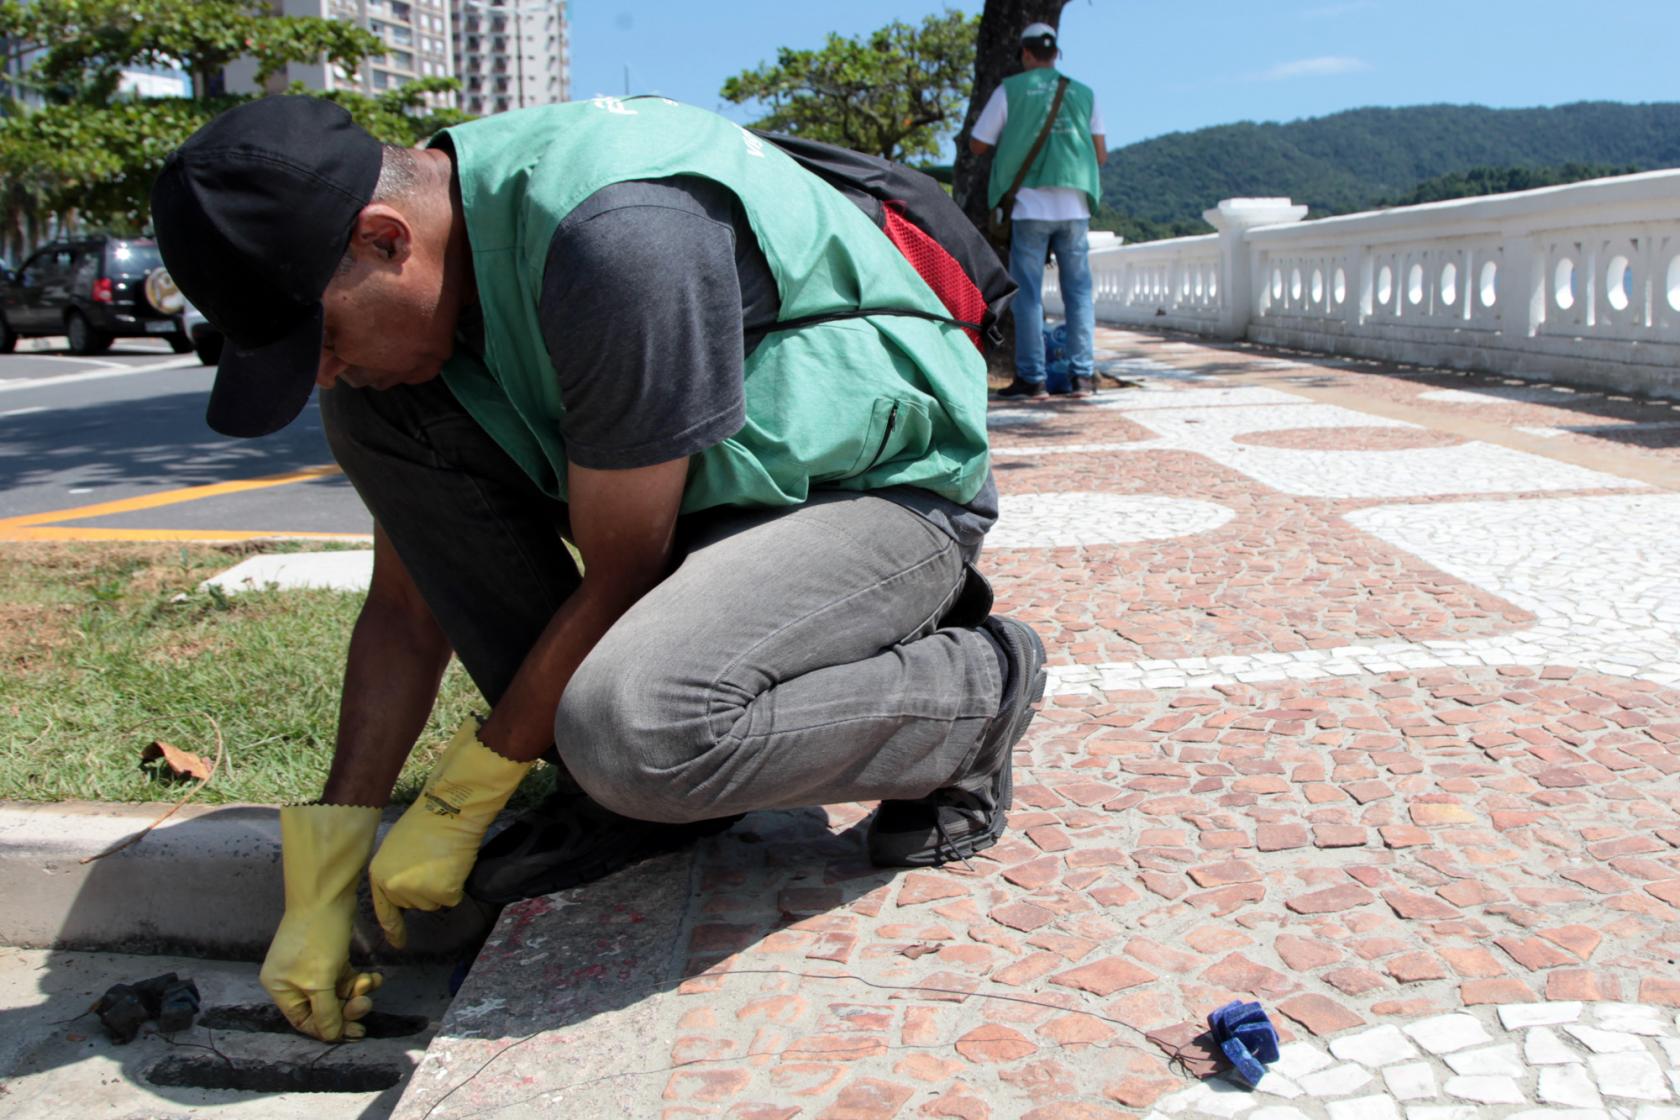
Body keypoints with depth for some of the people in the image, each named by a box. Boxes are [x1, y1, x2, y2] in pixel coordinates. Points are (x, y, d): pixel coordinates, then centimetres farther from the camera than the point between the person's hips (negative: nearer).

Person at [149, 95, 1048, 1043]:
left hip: (886, 491, -8)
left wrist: (459, 802, -11)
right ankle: (629, 781, -1)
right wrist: (323, 871, 1)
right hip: (703, 493, 8)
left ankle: (970, 691, -6)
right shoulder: (422, 270, -3)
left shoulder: (613, 235, -31)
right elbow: (410, 605, 2)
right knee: (376, 416, -7)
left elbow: (619, 578, -23)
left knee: (630, 725, -35)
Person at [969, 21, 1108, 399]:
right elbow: (1101, 155, 11)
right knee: (1078, 290, 8)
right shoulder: (1083, 93, 9)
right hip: (1074, 208, 3)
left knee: (1028, 294, 1)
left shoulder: (1010, 90, 1)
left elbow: (977, 145, 5)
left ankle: (1031, 378, -2)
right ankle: (1081, 375, 7)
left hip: (1030, 207, -2)